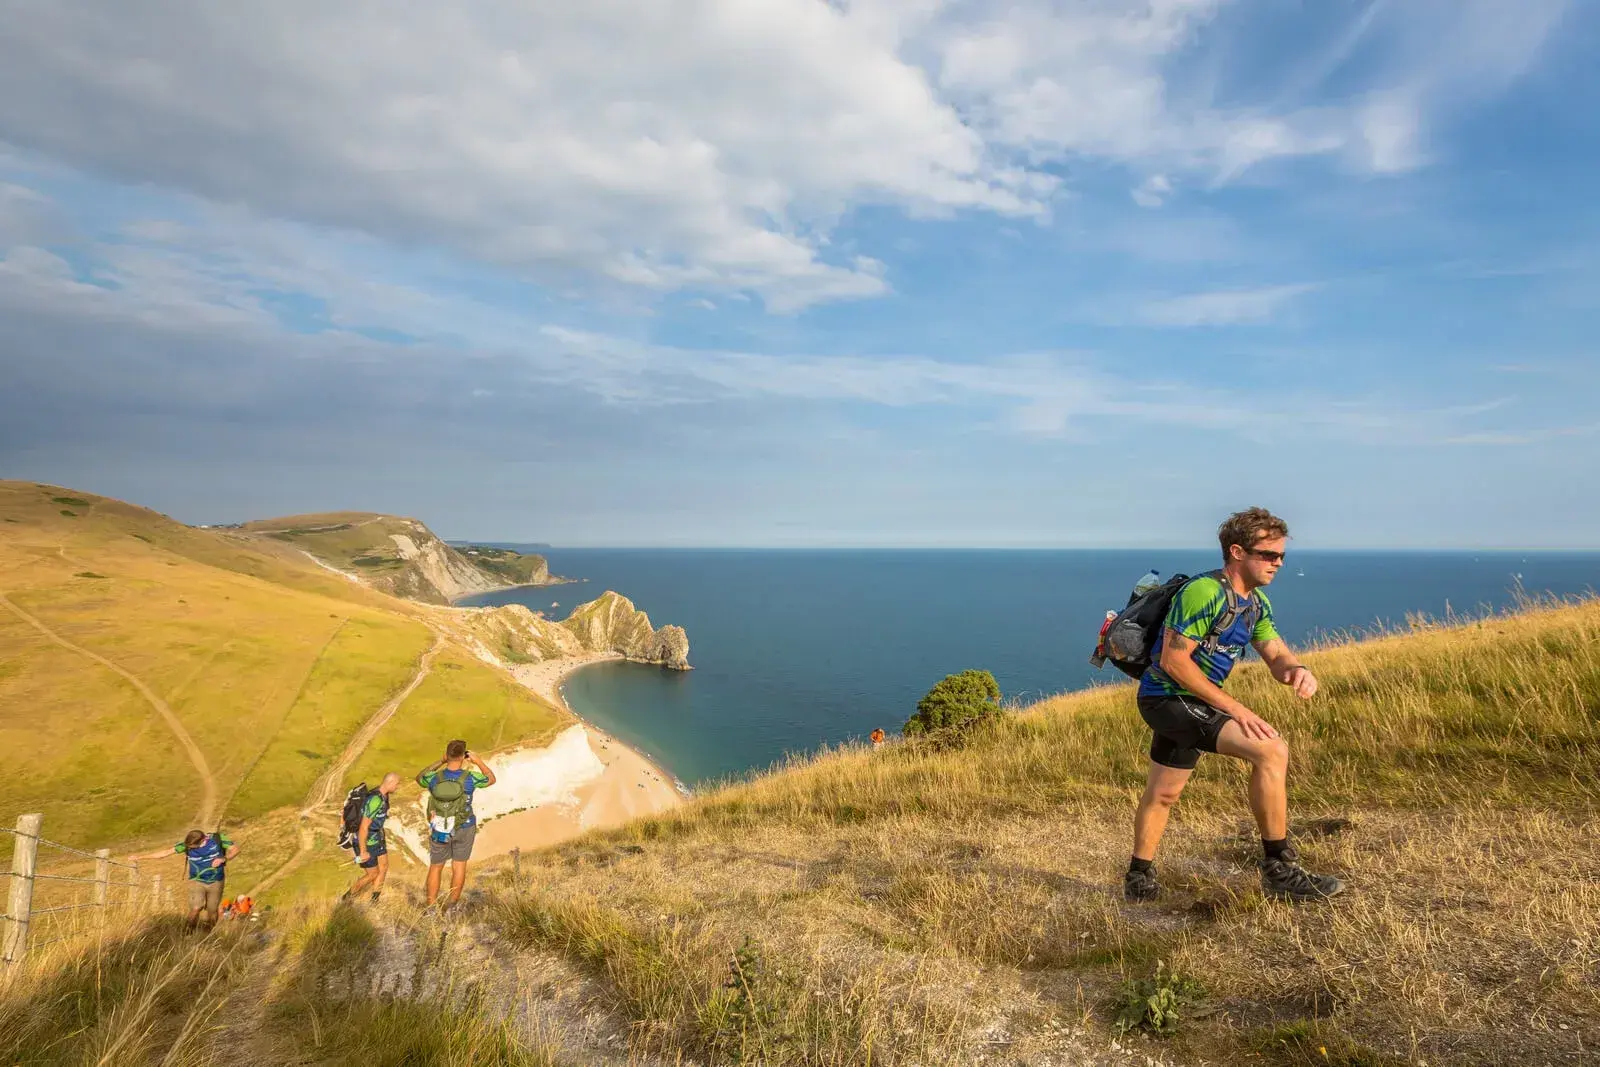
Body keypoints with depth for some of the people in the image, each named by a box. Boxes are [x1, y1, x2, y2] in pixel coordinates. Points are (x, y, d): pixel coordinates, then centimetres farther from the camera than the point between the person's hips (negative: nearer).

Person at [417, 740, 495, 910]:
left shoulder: (434, 778, -14)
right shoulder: (470, 777, -17)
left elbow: (419, 778, 12)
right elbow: (491, 779, 4)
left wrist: (440, 762, 8)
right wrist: (478, 761, 10)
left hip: (439, 830, 1)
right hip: (463, 828, -1)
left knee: (435, 867, 16)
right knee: (459, 866, 11)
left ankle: (430, 907, 21)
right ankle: (451, 907, 13)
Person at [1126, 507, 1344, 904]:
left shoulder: (1256, 602, 7)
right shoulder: (1204, 592, -22)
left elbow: (1276, 654, 9)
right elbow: (1174, 661, -24)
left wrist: (1297, 670, -16)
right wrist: (1235, 709, -23)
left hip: (1182, 704, 10)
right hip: (1169, 698, -10)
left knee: (1162, 794, 21)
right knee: (1270, 749, -22)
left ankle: (1139, 879, 39)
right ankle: (1279, 870, -11)